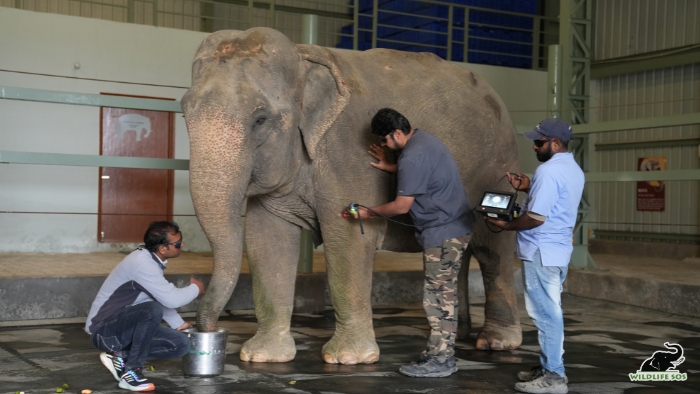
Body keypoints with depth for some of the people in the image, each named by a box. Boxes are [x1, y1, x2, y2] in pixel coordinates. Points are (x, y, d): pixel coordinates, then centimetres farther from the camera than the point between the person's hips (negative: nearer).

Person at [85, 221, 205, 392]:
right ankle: (131, 371, -20)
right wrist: (196, 288, -11)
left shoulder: (153, 259, 3)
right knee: (153, 310, -35)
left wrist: (179, 324, 12)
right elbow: (172, 299, -30)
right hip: (103, 330, -9)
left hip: (127, 325, 9)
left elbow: (163, 297, 17)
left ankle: (121, 356, 3)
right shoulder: (142, 263, -25)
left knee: (181, 344, -5)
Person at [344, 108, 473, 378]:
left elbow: (401, 206, -17)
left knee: (438, 296, -5)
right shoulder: (423, 140, 10)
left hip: (444, 232, -10)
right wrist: (390, 168, 24)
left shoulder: (412, 157, -21)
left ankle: (440, 361, 2)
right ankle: (439, 351, 22)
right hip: (453, 227, 10)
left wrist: (369, 213, -4)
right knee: (442, 294, 14)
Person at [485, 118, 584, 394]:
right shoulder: (573, 169, 14)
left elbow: (536, 217, -22)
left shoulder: (549, 170, -18)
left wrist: (507, 225, -9)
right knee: (550, 312, 16)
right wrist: (529, 187, 13)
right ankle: (550, 367, 23)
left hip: (542, 252, -10)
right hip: (559, 250, 10)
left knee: (545, 313, -5)